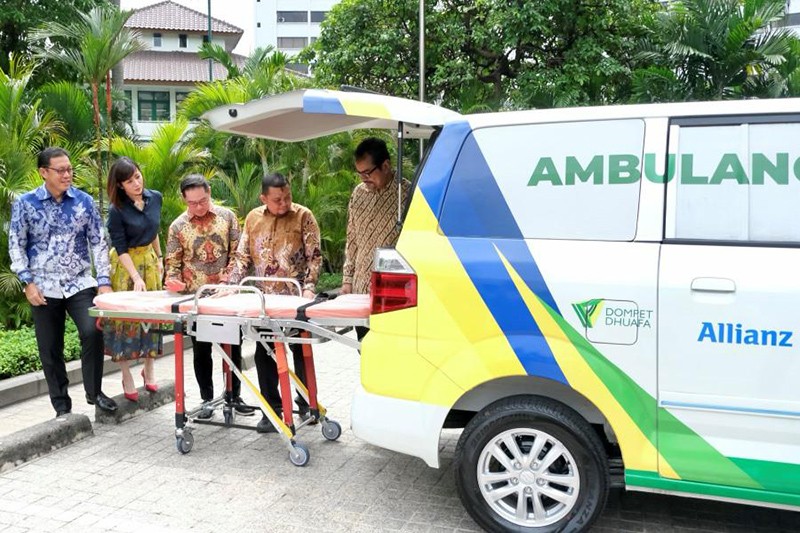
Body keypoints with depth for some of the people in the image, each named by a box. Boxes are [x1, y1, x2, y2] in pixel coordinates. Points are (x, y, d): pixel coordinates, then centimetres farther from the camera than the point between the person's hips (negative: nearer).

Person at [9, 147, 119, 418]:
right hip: (44, 288, 0)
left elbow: (98, 242, 3)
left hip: (80, 283, 0)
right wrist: (27, 282, -7)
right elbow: (16, 245, 2)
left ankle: (94, 392, 2)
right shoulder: (25, 203, -2)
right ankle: (61, 405, 21)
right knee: (50, 349, 6)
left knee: (93, 332, -18)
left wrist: (103, 280, -4)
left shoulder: (84, 201, 1)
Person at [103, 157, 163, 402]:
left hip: (149, 259, 5)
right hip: (126, 265, -5)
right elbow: (121, 249, -17)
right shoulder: (116, 211, -18)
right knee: (126, 317, 0)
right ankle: (127, 377, 13)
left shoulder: (155, 198, -3)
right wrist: (136, 278, -23)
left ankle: (149, 370, 26)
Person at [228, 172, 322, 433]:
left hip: (295, 298, -3)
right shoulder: (253, 218, 6)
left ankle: (306, 404, 25)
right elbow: (243, 255, 9)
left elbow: (314, 255, -6)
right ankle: (272, 409, 17)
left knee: (301, 352, 7)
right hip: (265, 299, 4)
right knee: (264, 354, 5)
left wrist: (309, 286, -18)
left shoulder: (303, 216, -5)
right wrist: (233, 284, -2)